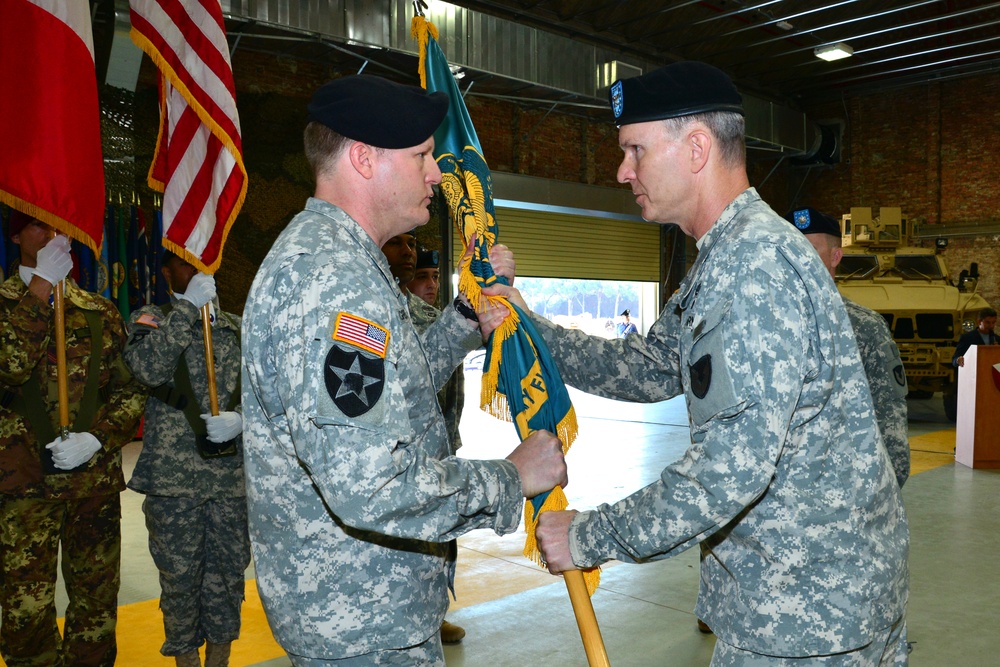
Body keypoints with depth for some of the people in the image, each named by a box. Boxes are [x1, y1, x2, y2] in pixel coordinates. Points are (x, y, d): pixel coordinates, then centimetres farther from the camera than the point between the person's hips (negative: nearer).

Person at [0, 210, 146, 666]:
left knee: (97, 603, 9)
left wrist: (98, 438, -7)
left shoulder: (100, 313, 12)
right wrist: (40, 287, -16)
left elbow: (132, 390, 9)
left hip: (96, 479, 3)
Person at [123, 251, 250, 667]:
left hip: (234, 474, 3)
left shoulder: (236, 328, 12)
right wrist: (188, 307, -16)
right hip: (174, 474, -2)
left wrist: (240, 419, -9)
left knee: (229, 570, 10)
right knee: (179, 574, 6)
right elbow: (149, 369, -17)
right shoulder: (150, 319, 4)